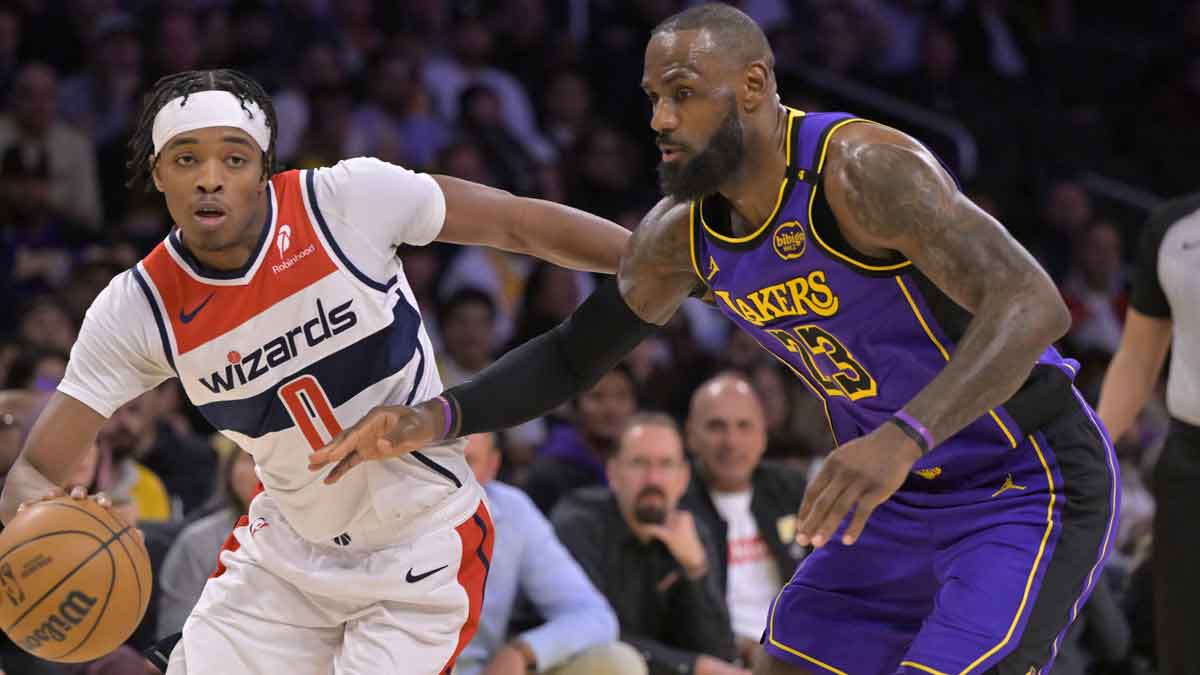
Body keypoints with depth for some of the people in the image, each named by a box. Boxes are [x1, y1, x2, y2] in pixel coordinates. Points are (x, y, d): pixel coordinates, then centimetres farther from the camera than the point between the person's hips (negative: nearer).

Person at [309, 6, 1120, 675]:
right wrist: (435, 419, -3)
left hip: (1031, 490, -8)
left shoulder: (862, 168, -26)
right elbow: (575, 353, 13)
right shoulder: (683, 233, -1)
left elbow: (1032, 305, -36)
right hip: (902, 498, 8)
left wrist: (903, 436, -49)